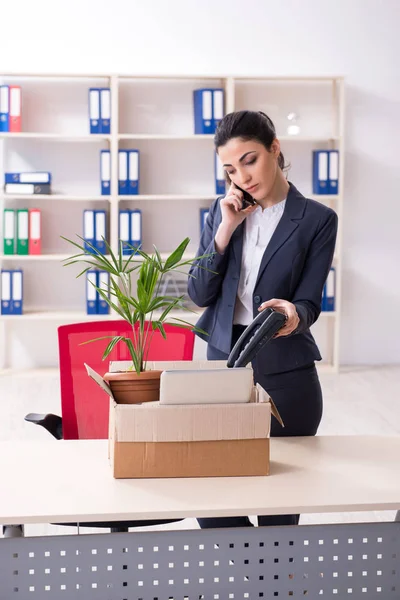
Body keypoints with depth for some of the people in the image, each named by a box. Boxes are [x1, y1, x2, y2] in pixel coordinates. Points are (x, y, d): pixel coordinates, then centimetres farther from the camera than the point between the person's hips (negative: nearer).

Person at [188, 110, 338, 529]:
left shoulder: (317, 220, -3)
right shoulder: (222, 212, 7)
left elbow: (309, 301, -6)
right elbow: (199, 294, 1)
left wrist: (293, 315, -29)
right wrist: (226, 228, -8)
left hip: (285, 374, -3)